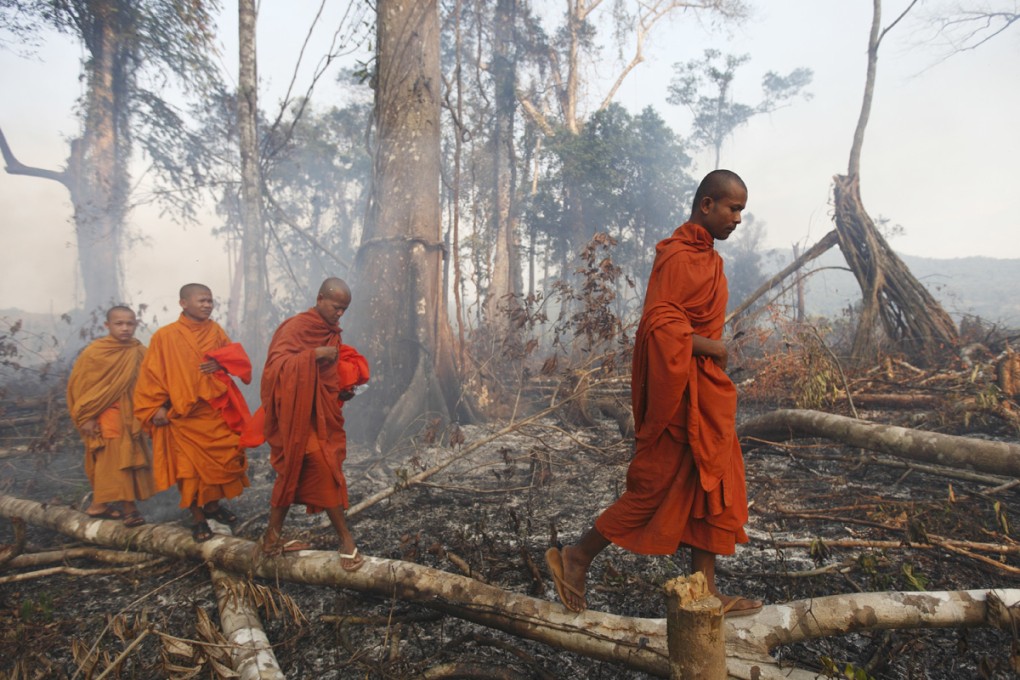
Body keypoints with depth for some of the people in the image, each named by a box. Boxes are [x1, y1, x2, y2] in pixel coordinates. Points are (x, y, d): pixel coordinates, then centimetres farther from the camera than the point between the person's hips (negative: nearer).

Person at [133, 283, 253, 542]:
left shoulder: (215, 330, 7)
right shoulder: (165, 336, -6)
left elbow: (237, 356, 7)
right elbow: (152, 374, -4)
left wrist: (220, 362, -14)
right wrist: (156, 407, -12)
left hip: (217, 410, 4)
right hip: (184, 414, -4)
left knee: (223, 459, 8)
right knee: (191, 466, 1)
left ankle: (213, 505, 29)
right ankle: (197, 517, 15)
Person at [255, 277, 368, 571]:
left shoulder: (330, 331, 11)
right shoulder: (296, 326, -13)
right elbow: (276, 364, -24)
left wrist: (344, 388, 3)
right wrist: (315, 354, -29)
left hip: (323, 414, 8)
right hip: (300, 414, -8)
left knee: (294, 474, 13)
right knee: (324, 469, -10)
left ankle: (274, 537, 22)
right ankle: (345, 538, -2)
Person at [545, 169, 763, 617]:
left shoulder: (704, 255, 16)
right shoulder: (679, 256, -16)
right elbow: (659, 323, -27)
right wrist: (711, 347, -17)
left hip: (706, 393, 10)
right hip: (680, 389, -10)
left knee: (713, 487, 13)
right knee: (657, 487, -2)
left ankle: (706, 592, 24)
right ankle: (575, 558, 11)